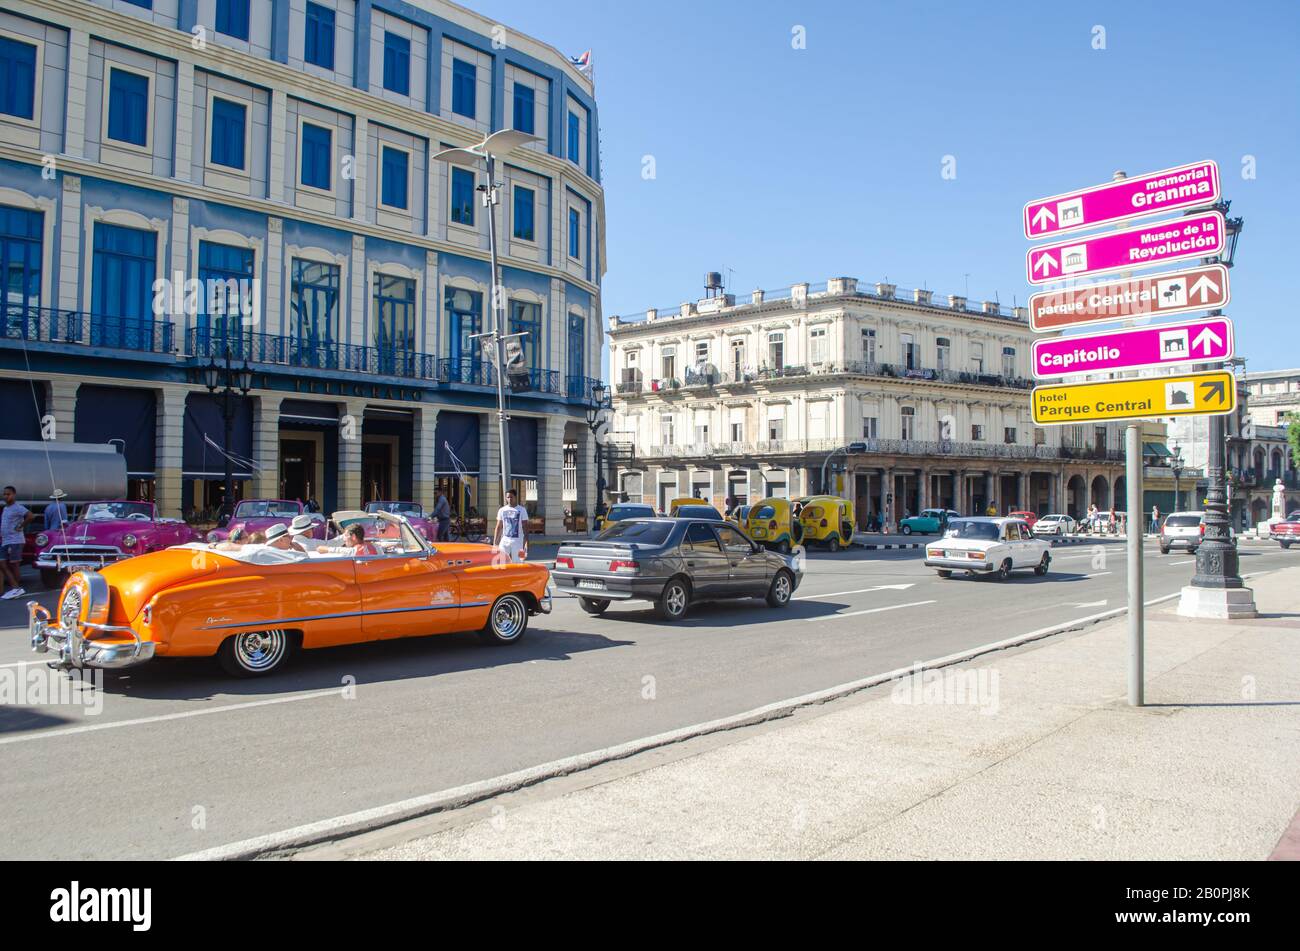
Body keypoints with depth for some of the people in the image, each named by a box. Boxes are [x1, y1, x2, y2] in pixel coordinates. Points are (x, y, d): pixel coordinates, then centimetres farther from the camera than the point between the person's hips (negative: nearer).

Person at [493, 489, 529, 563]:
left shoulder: (522, 510, -1)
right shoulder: (502, 510, 7)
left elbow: (525, 528, -3)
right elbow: (498, 528, 10)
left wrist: (526, 543, -11)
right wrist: (495, 543, 5)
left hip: (517, 541, -2)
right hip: (504, 541, 2)